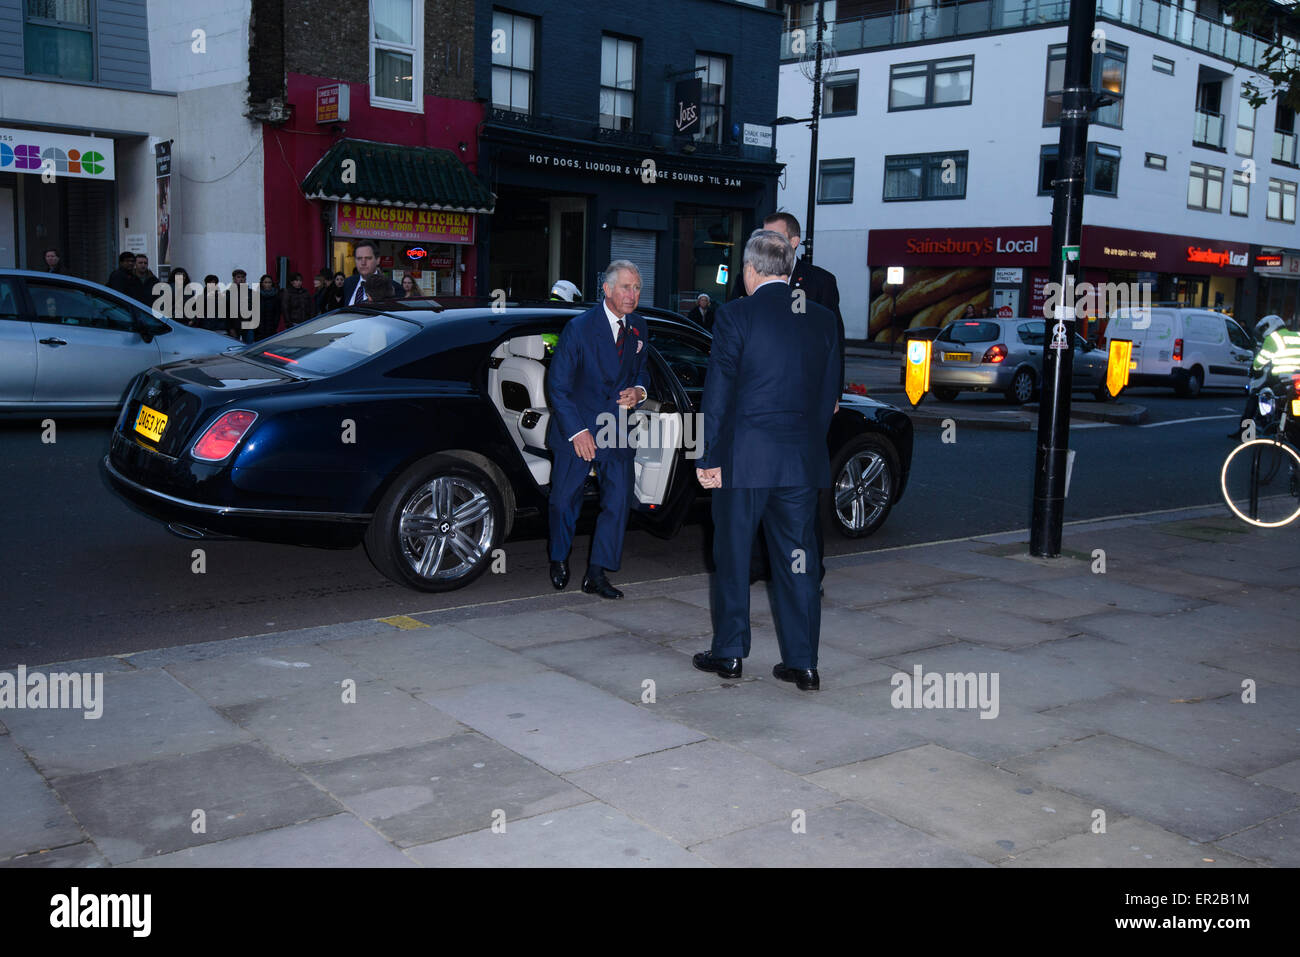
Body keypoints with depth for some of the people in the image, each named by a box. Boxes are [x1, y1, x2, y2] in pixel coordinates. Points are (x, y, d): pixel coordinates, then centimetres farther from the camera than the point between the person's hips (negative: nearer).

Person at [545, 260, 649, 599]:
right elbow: (557, 385, -11)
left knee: (619, 500, -5)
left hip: (617, 429, 4)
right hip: (576, 428, -4)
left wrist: (638, 391, -5)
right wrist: (577, 431, -17)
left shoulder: (639, 329, 4)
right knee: (564, 501, 8)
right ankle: (559, 561, 33)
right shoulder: (579, 328, -13)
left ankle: (596, 574, 4)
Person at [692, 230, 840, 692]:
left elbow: (718, 391, -7)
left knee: (732, 558, 10)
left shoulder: (734, 315, -7)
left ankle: (729, 653, 20)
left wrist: (709, 458, -3)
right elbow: (829, 397, 8)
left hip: (743, 459, -3)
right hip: (803, 462, 4)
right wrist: (810, 446, 16)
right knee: (797, 560, 9)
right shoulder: (823, 319, 6)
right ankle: (802, 662, 13)